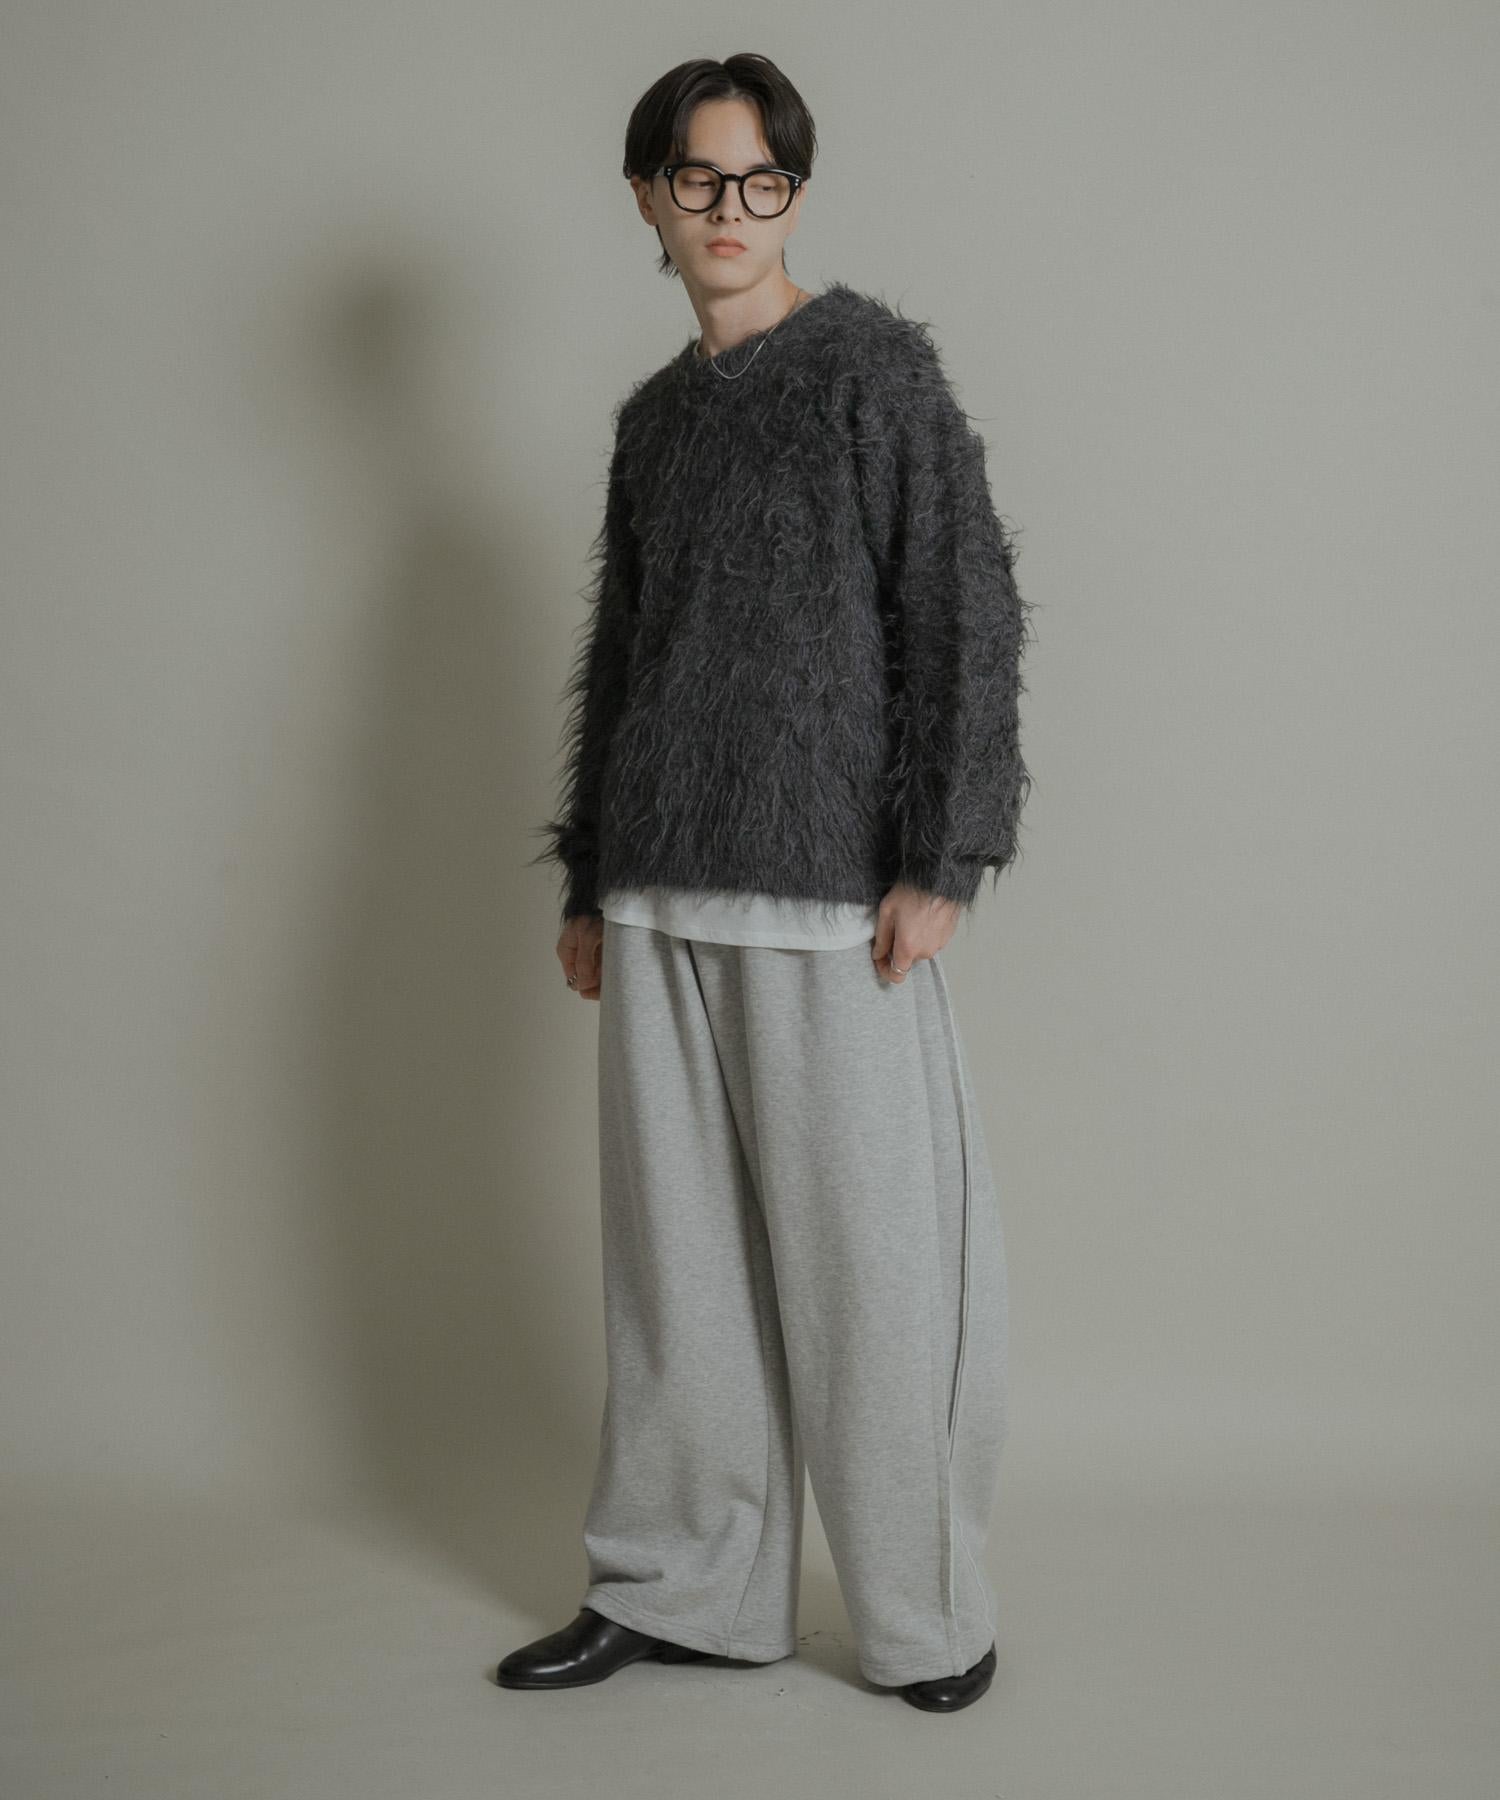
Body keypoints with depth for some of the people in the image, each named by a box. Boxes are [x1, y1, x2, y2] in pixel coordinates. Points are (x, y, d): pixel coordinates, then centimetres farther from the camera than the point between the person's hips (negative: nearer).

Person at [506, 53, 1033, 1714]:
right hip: (662, 891, 6)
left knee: (869, 1249, -1)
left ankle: (924, 1615, 13)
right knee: (678, 1245, 9)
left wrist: (936, 859, -14)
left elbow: (963, 612, -6)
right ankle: (681, 1587, 22)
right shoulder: (653, 417, 17)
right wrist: (587, 882, 18)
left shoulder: (871, 362, 0)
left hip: (829, 887, -5)